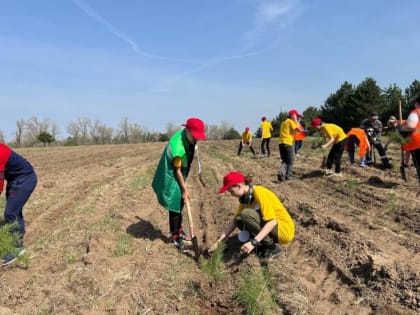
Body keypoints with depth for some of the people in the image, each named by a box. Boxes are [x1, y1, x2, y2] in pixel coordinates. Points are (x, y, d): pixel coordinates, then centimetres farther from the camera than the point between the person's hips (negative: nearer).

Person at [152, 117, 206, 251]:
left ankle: (179, 232, 33)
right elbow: (177, 170, -23)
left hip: (177, 176, 9)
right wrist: (185, 189, -15)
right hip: (170, 178, -9)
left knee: (180, 205, 18)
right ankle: (174, 237, 15)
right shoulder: (177, 147, -33)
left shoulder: (186, 136, -7)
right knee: (175, 207, 0)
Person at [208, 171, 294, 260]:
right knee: (239, 220, -2)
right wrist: (218, 242, 2)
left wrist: (254, 242, -34)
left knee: (246, 214, -23)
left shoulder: (259, 193, -21)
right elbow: (235, 221, 6)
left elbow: (272, 221, -28)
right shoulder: (245, 197, 4)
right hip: (272, 228, 8)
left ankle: (272, 248, -11)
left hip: (284, 230, -8)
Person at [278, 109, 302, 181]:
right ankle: (288, 176, 9)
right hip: (288, 143, -7)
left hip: (281, 143, 7)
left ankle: (281, 173, -8)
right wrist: (295, 120, -4)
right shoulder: (291, 121, -4)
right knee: (290, 161, 7)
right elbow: (298, 130, -13)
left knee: (285, 160, 13)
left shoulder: (284, 122, 21)